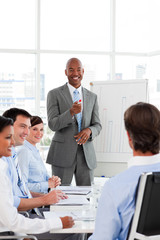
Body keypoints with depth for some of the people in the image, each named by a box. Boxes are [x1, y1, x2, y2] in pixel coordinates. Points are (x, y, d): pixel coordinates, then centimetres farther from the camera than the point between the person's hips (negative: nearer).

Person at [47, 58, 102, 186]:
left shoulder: (92, 97, 13)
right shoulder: (54, 94, 1)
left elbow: (97, 125, 12)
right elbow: (53, 124, -8)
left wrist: (89, 130, -12)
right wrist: (71, 112, -25)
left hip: (86, 153, 3)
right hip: (63, 153, -3)